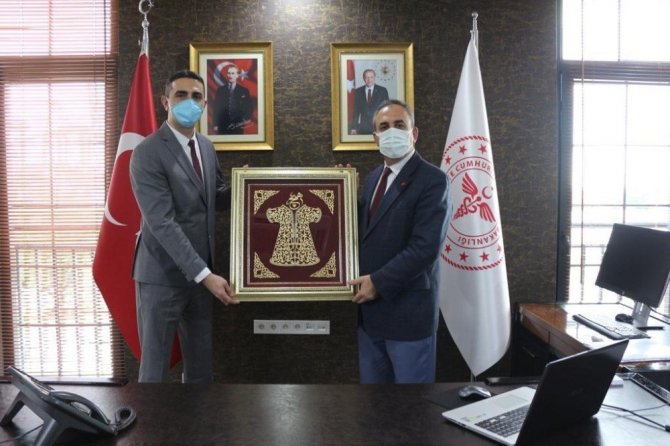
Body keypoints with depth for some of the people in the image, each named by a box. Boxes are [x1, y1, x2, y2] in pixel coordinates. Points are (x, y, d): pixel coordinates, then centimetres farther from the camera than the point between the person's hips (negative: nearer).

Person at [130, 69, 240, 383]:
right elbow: (162, 223, -22)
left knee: (202, 364, 16)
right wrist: (205, 275, -26)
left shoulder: (206, 147, 8)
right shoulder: (147, 153, -15)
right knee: (155, 364, 8)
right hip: (163, 274, -6)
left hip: (201, 272, 7)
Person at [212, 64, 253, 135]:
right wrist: (215, 125, 2)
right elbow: (216, 108, 7)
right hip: (223, 127, 1)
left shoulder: (244, 91, 6)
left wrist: (246, 119, -6)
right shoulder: (220, 90, 9)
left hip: (238, 127, 0)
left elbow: (249, 107, 10)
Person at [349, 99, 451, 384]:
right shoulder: (374, 178, 12)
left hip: (407, 311, -7)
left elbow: (425, 246, -21)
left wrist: (379, 282, -19)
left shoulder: (432, 180, -12)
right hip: (370, 309, 7)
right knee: (371, 383, 18)